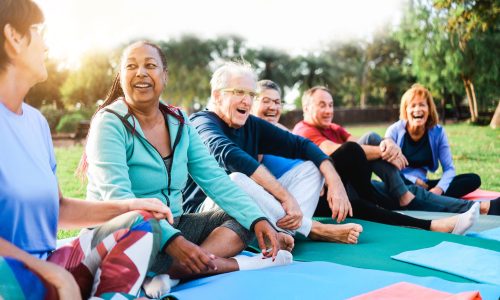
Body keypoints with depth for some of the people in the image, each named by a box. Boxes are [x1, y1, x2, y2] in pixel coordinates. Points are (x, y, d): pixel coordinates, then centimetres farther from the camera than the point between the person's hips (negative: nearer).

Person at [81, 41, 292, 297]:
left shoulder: (178, 121, 5)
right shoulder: (111, 123, -13)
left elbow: (214, 178, 1)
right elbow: (117, 196, -25)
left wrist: (257, 219, -14)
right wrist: (171, 240, -39)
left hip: (174, 225, 7)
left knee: (243, 220, -6)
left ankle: (169, 275, -30)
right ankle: (245, 264, -22)